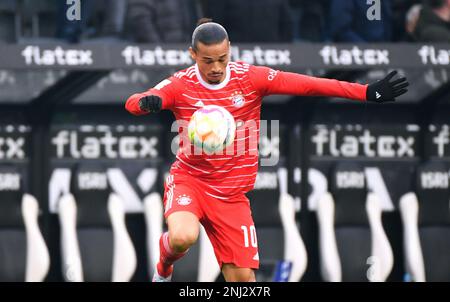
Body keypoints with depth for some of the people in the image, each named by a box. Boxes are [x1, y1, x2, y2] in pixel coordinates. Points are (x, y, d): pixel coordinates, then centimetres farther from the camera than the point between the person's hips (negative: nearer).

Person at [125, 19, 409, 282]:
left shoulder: (251, 77, -9)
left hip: (232, 193, 2)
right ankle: (164, 266, 4)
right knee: (183, 237, -33)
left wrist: (368, 92, -20)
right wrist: (147, 102, -51)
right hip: (188, 178, -2)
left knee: (242, 277, -4)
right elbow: (132, 103, -25)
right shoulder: (180, 85, -12)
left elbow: (308, 85, -13)